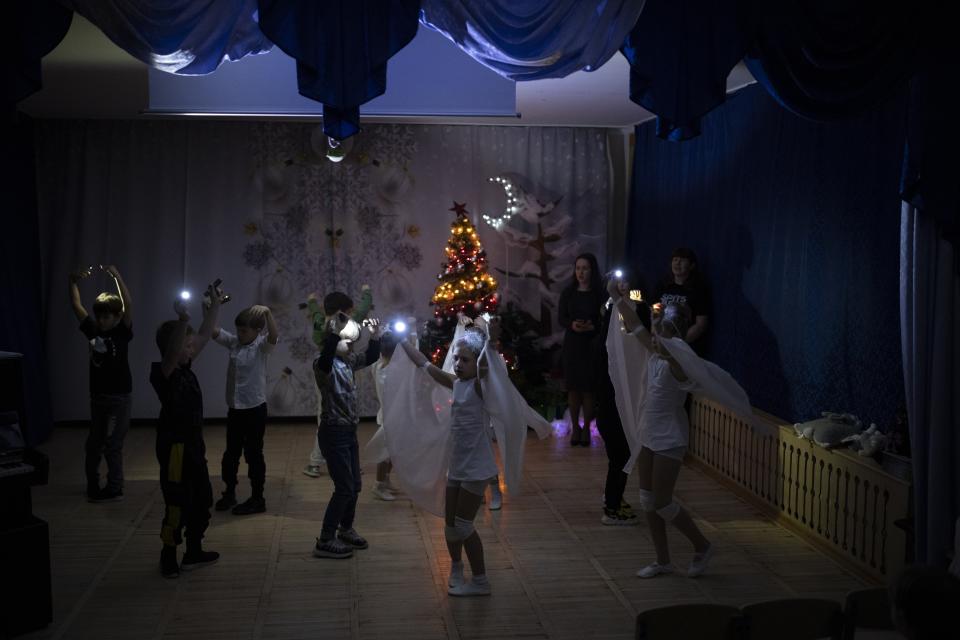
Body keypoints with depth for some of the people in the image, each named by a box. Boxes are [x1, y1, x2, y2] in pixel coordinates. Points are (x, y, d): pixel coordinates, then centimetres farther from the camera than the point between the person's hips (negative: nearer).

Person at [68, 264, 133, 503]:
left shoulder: (122, 333, -9)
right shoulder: (92, 330, 4)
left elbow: (129, 305, -23)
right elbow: (76, 305, 3)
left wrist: (117, 277, -33)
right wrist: (74, 282, -13)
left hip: (118, 397, -6)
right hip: (97, 395, 6)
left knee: (112, 445, -4)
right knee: (93, 443, 16)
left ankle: (115, 489, 7)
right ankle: (93, 485, 31)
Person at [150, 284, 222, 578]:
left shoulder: (185, 368, 6)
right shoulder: (163, 372, -18)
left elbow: (205, 336, 14)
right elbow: (171, 353, -39)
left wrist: (215, 305, 12)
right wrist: (183, 319, -50)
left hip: (194, 445, 10)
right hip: (175, 447, -10)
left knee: (202, 499, 18)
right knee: (177, 505, -3)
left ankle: (193, 553, 31)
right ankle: (168, 559, 10)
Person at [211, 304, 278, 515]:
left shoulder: (262, 346, -11)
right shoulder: (233, 342, 4)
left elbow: (274, 336, -32)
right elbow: (213, 331, -5)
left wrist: (267, 312, -47)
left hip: (255, 408, -6)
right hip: (234, 408, 6)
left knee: (253, 454, 2)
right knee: (231, 453, 17)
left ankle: (257, 499, 13)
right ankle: (229, 493, 32)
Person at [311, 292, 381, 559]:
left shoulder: (348, 362, 7)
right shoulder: (324, 363, -18)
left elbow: (371, 358, 21)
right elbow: (326, 355, -42)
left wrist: (374, 334, 6)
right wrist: (333, 331, -53)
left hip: (349, 430, 9)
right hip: (333, 432, -9)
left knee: (354, 486, 18)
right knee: (344, 488, -7)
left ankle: (346, 529, 36)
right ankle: (325, 542, 1)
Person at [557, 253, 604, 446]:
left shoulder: (599, 293, -3)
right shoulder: (568, 292, 4)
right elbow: (561, 317, 4)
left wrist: (592, 326, -21)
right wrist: (572, 325, -16)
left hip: (592, 345, -2)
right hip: (572, 344, 2)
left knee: (589, 387, -1)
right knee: (573, 387, 5)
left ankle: (586, 427, 12)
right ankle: (575, 427, 16)